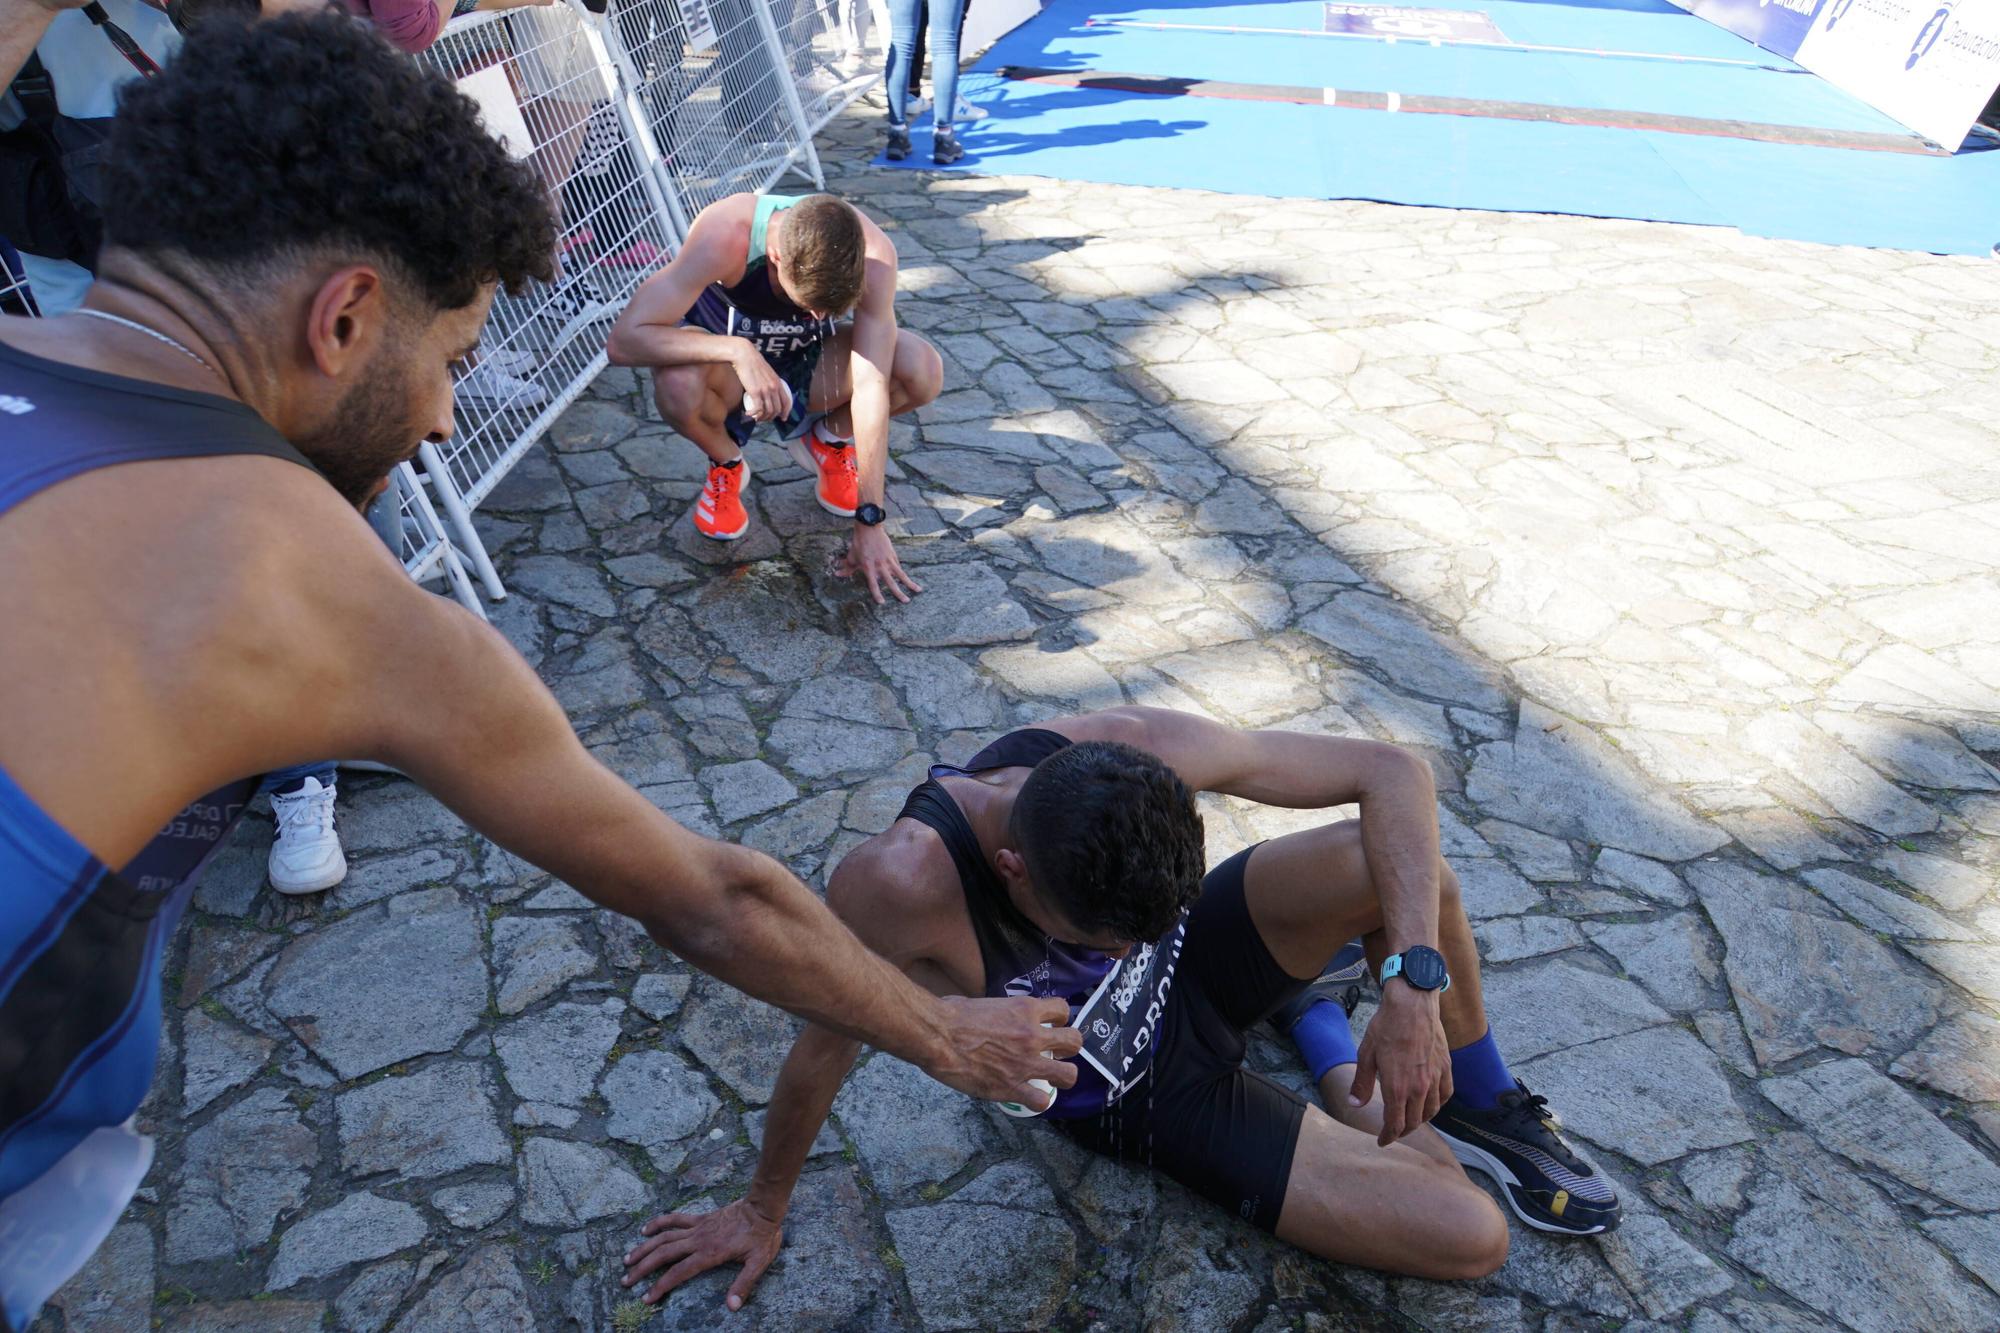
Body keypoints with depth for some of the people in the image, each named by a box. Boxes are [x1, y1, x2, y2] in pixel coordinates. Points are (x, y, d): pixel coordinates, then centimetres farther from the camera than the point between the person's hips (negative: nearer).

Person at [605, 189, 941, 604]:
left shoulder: (872, 252, -31)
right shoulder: (723, 238, -35)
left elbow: (872, 386, -31)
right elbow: (624, 340, -35)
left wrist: (869, 522, -32)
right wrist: (739, 351, -48)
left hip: (809, 360, 2)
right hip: (726, 355, -1)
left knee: (925, 371, -27)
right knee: (677, 385, -38)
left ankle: (830, 438, 6)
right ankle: (726, 463, -1)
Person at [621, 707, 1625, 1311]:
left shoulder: (1134, 750, -30)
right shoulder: (897, 887, -38)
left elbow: (1394, 774, -24)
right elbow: (824, 1050, -19)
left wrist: (1412, 983, -35)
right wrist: (763, 1211, -2)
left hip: (1196, 967, 3)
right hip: (1145, 1099, -2)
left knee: (1399, 863, -28)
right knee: (1471, 1240, -12)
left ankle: (1486, 1105, 5)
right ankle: (1328, 1048, 18)